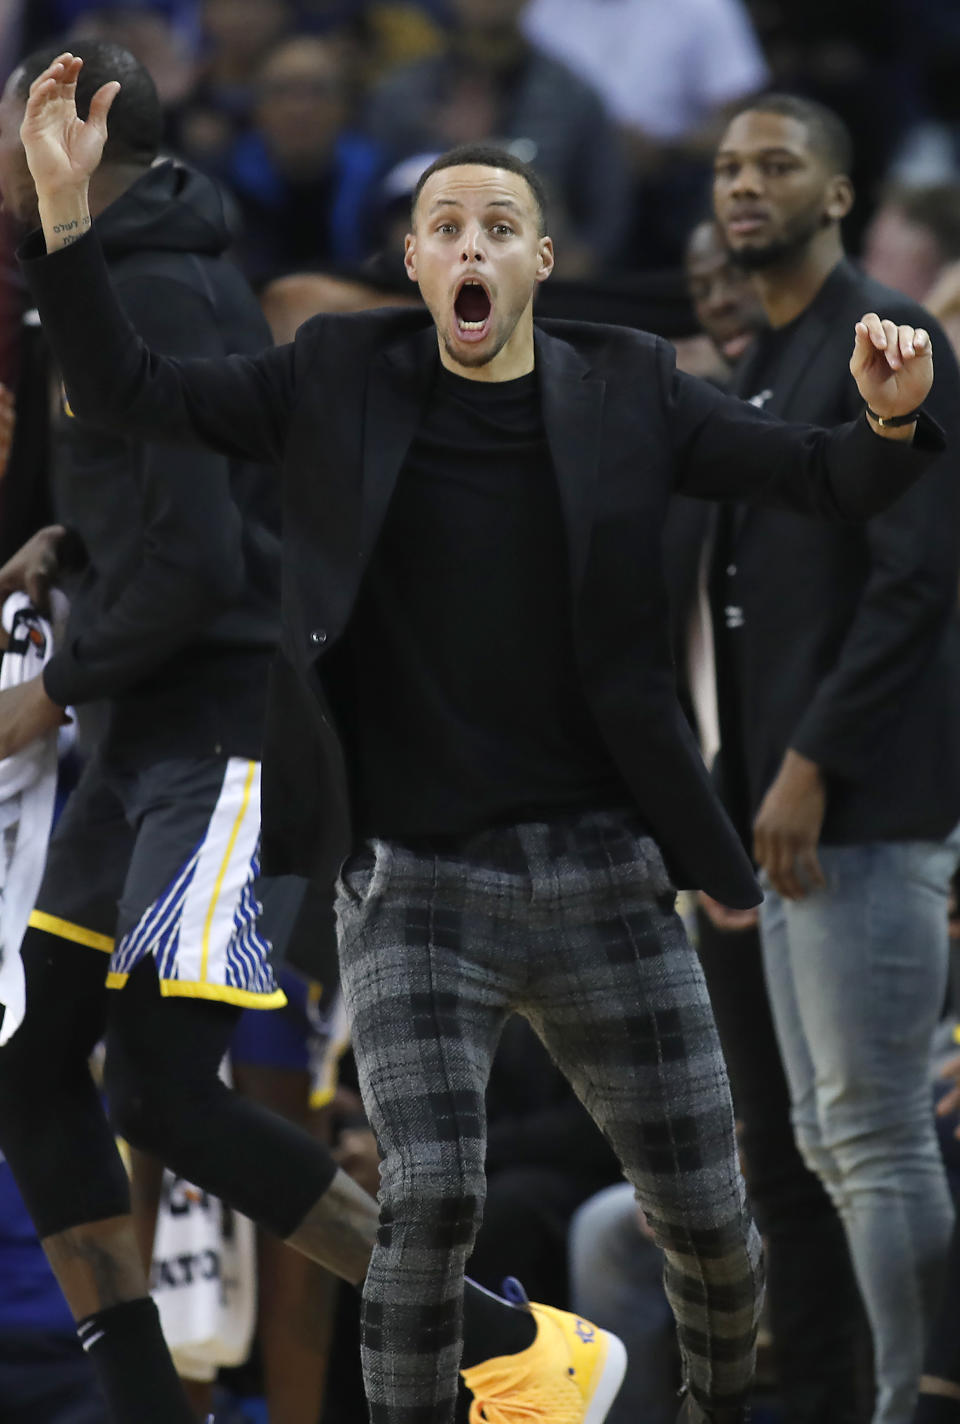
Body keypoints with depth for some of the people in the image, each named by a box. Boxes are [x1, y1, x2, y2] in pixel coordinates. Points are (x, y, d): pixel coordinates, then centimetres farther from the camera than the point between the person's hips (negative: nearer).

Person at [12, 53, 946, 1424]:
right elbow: (127, 391, 1)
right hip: (417, 884, -1)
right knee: (430, 1204, -19)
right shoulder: (342, 381, 2)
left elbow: (830, 479, 3)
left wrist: (892, 415, -20)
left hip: (602, 874, 1)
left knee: (707, 1218, 7)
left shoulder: (625, 393, 2)